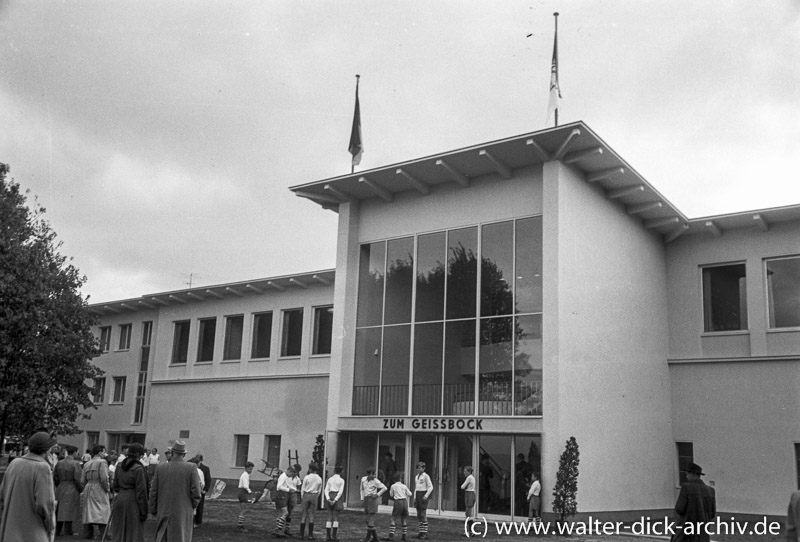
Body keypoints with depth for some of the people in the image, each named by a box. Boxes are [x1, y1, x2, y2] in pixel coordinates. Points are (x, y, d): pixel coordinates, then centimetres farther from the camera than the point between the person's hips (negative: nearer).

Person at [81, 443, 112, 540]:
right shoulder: (102, 462, -8)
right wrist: (107, 488, -4)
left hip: (88, 491, 7)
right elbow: (104, 478, -17)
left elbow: (82, 481, 10)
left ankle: (87, 534, 15)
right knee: (103, 513, -6)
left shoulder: (86, 464, 13)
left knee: (88, 512, 12)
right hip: (99, 491, -7)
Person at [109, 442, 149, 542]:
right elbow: (141, 491, -13)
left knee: (119, 533, 14)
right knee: (134, 534, 1)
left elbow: (115, 486, 14)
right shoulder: (138, 469, -14)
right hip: (132, 501, -7)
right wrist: (143, 511, -8)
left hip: (119, 500, 7)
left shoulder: (119, 466, 6)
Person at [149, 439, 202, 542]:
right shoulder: (191, 468, -8)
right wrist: (192, 508, 7)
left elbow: (153, 492, 4)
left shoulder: (160, 468, -1)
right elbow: (196, 492, -8)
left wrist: (153, 510, 15)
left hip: (164, 513, 2)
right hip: (183, 514, -2)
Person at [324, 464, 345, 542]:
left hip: (330, 497, 3)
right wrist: (335, 500, -12)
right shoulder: (341, 480, -3)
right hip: (337, 498, -3)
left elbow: (326, 490, 0)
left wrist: (328, 499, -8)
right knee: (336, 517, 2)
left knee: (329, 517, 7)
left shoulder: (330, 479, 7)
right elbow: (340, 491, -12)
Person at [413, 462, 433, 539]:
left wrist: (426, 496, -16)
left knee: (423, 514, -8)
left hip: (423, 493, -7)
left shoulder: (425, 476, -7)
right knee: (418, 515, 7)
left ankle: (425, 533, -5)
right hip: (417, 494, 7)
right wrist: (415, 497, 15)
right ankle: (420, 532, 12)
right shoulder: (416, 476, 15)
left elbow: (430, 487, -10)